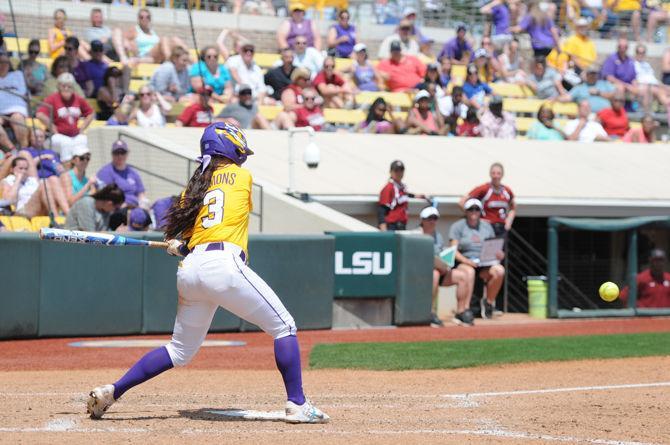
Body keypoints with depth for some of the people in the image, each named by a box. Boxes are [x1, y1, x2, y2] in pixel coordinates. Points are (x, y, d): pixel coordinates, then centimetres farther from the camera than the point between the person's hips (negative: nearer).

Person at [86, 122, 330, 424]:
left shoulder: (194, 186, 22)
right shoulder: (243, 176, 11)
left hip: (190, 271, 6)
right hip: (225, 263, -6)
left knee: (180, 351, 19)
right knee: (284, 328, 4)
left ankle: (111, 392, 14)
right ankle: (297, 405, -3)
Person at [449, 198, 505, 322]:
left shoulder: (486, 226, 20)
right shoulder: (458, 226, 7)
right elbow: (454, 250, -4)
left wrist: (499, 254, -6)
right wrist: (468, 261, -21)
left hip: (484, 265, 4)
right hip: (464, 263, -4)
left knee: (499, 270, -28)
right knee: (469, 272, -39)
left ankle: (488, 302, -6)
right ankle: (464, 310, -44)